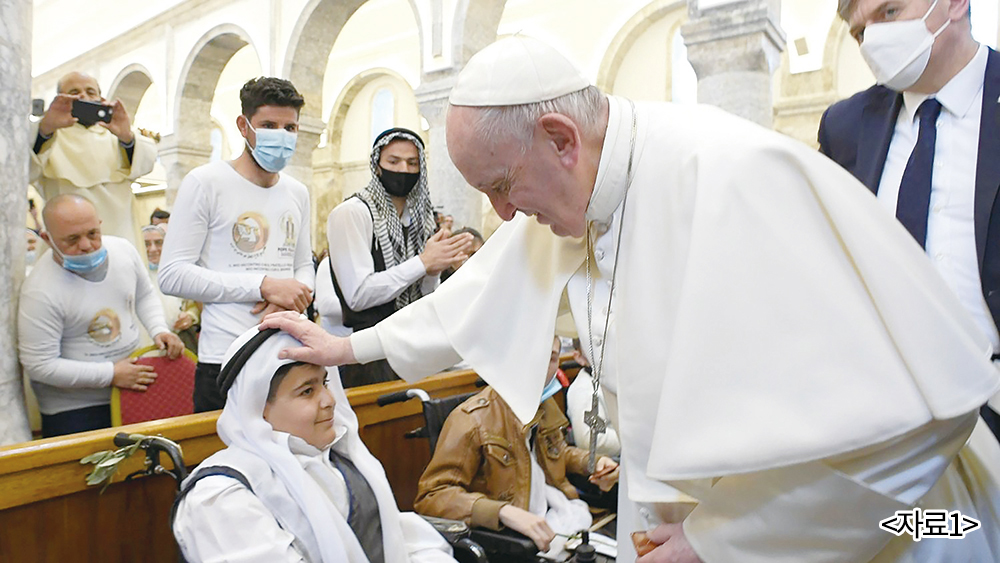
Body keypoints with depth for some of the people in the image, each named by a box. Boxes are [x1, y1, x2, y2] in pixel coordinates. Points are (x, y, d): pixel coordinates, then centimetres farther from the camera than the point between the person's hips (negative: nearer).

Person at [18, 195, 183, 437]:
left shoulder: (123, 249, -6)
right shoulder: (40, 292, -22)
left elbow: (145, 296, 11)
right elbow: (39, 365, -18)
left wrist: (159, 330, -7)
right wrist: (111, 374, -19)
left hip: (134, 388, 5)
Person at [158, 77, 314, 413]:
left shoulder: (298, 193, 14)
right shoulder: (205, 182, -4)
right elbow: (172, 276, -10)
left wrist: (291, 299, -4)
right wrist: (264, 286, -16)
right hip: (226, 360, -5)